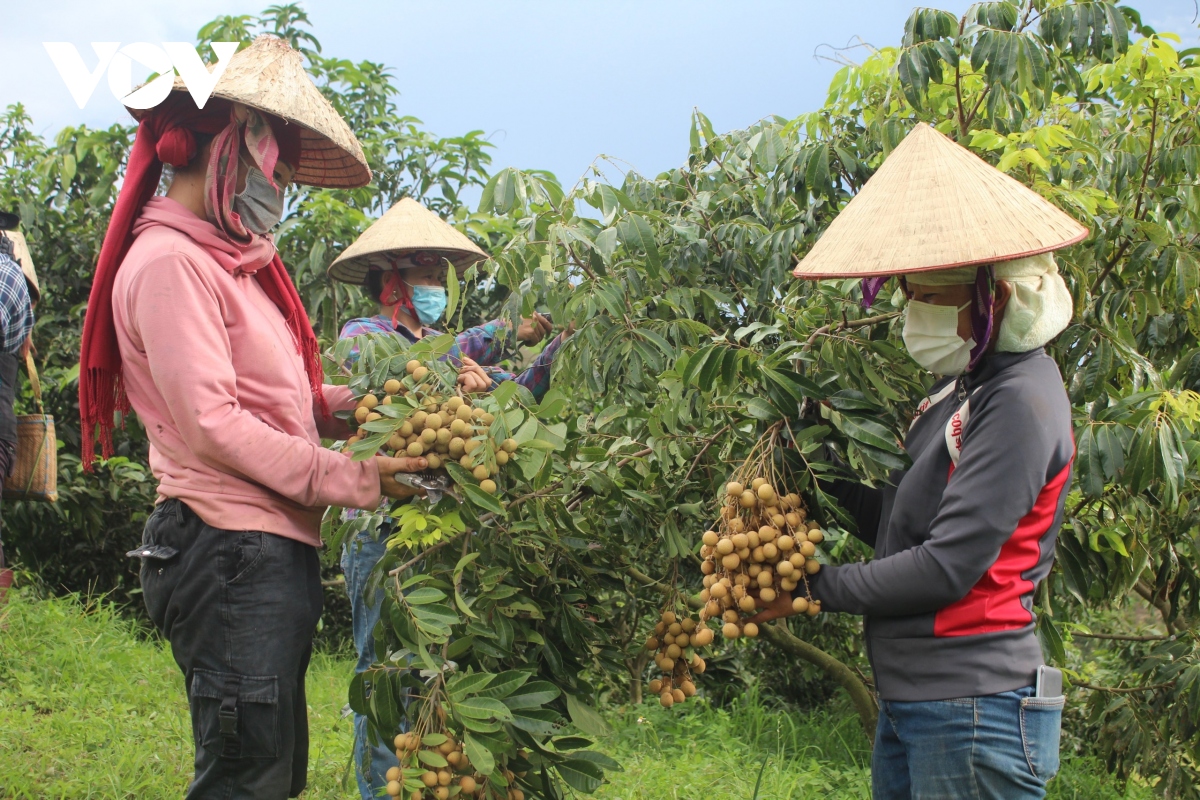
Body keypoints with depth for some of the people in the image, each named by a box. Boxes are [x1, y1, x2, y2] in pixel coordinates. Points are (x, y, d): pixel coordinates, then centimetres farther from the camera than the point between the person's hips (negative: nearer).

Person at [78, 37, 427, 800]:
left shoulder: (233, 261, 20)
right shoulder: (169, 263, -12)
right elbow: (212, 426, -18)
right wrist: (349, 478, -14)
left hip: (274, 552, 10)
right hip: (230, 555, -10)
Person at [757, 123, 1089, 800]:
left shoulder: (1020, 402, -16)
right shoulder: (964, 389, 13)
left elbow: (947, 566, -20)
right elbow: (901, 523, 15)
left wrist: (812, 590, -12)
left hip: (971, 712, -9)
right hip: (910, 700, 9)